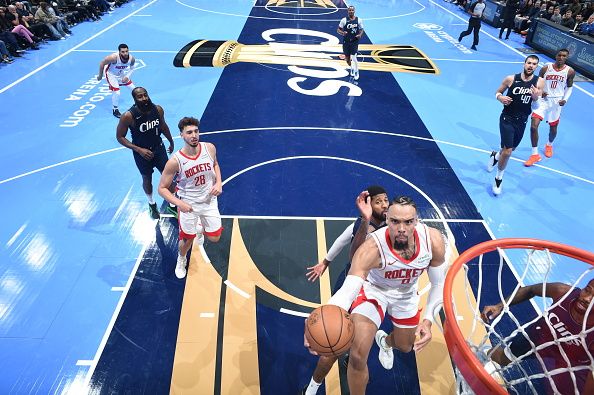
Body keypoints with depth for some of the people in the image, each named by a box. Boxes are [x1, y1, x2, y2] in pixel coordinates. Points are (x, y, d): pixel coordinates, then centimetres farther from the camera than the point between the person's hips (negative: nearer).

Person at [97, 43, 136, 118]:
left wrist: (127, 76, -17)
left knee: (133, 88, 12)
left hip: (122, 73, 5)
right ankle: (115, 110, 8)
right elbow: (102, 63, -23)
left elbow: (131, 68, -2)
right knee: (116, 92, -15)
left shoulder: (131, 58, -24)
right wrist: (100, 75, -12)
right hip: (111, 73, -5)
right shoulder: (114, 57, -38)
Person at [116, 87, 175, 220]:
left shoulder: (158, 109, -13)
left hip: (158, 147, 3)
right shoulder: (128, 116, -25)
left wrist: (171, 142, 18)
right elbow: (120, 137, -15)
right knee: (147, 179, 15)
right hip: (141, 152, -3)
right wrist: (139, 150, -24)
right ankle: (152, 204, 40)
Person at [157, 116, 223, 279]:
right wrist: (178, 203, -29)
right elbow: (162, 188, -15)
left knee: (214, 238, 10)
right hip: (188, 205, -3)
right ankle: (181, 260, 48)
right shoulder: (175, 161, -25)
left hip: (209, 201, 3)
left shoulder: (210, 148, -15)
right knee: (188, 239, 12)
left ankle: (200, 228, 47)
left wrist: (219, 182, -9)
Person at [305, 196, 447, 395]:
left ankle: (384, 341, 66)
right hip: (374, 290, -4)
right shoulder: (371, 249, -41)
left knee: (405, 347, 27)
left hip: (407, 294, 4)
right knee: (357, 356, -20)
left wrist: (428, 319, -21)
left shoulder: (433, 240, -28)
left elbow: (438, 283, -11)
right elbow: (347, 290, -48)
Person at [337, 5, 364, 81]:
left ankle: (356, 72, 7)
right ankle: (352, 68, 42)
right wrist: (342, 33, -24)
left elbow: (361, 30, 10)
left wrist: (360, 35, -12)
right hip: (346, 42, 1)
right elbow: (338, 30, -3)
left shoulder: (359, 20, -1)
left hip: (355, 41, -1)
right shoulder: (344, 20, -6)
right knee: (347, 58, 11)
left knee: (354, 57, -13)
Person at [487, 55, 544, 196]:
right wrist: (500, 97, -19)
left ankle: (495, 156, 55)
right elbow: (498, 92, 4)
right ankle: (498, 178, 8)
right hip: (507, 119, -4)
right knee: (507, 151, -13)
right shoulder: (511, 79, -9)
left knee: (510, 149, 19)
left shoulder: (539, 82, -4)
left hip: (522, 121, 4)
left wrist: (535, 97, -23)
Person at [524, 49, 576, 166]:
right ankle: (535, 154, -3)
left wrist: (565, 99, -7)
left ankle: (549, 145, 49)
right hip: (543, 99, -1)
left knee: (553, 128, 14)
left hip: (557, 102, 1)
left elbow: (569, 87, 8)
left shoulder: (570, 71, -4)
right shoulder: (546, 68, -7)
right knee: (533, 126, -15)